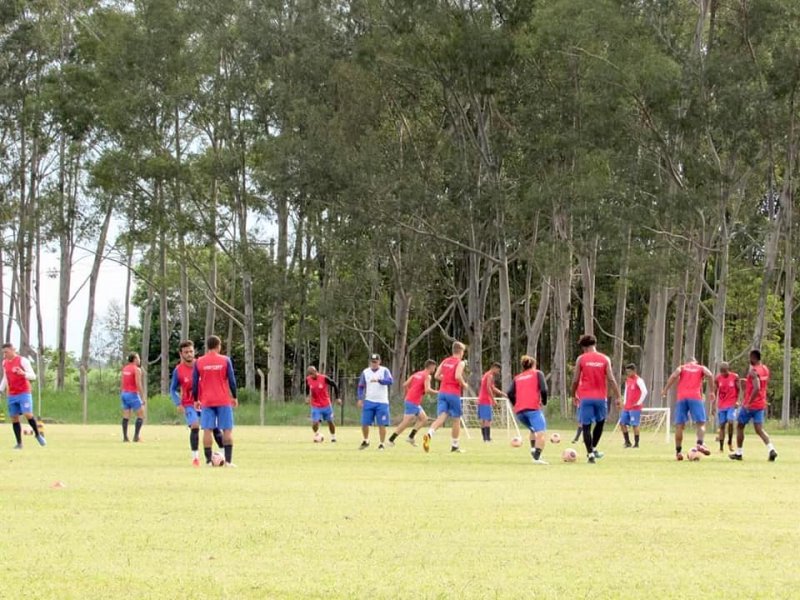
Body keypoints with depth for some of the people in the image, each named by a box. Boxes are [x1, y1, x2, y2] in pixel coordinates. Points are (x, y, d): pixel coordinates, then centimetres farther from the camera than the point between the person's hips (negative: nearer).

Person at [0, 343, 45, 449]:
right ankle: (19, 443, 7)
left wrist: (23, 373, -30)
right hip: (11, 395, 6)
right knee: (14, 418, 2)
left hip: (24, 393, -6)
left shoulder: (22, 360, -8)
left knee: (28, 414, -18)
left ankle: (38, 434, 5)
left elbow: (33, 376, -11)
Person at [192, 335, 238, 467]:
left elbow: (194, 383, 4)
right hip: (224, 401, -1)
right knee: (228, 430, 3)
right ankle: (228, 460, -3)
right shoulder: (225, 360, -1)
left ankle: (208, 460, -3)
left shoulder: (198, 362, 3)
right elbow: (232, 380, -1)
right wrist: (234, 397, 10)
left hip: (206, 402, 1)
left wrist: (196, 400, 13)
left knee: (207, 430, 1)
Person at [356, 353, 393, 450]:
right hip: (369, 402, 2)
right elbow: (361, 386, 12)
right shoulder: (365, 372, 6)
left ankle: (381, 444, 6)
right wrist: (360, 399, 1)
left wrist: (378, 380, -37)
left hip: (382, 402, -2)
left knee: (382, 424, -4)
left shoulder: (384, 371, -3)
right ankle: (366, 441, 23)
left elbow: (390, 381, -21)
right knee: (364, 423, 0)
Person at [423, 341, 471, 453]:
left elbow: (437, 376, 11)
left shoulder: (445, 361, 14)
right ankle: (454, 445, 17)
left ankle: (429, 434, -34)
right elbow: (458, 376, -20)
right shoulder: (460, 363, -5)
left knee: (441, 417, -6)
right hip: (453, 393, -5)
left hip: (442, 392, 5)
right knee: (456, 419, 11)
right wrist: (464, 385, -3)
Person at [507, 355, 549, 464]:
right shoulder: (537, 373, 13)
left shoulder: (517, 378, 23)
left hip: (519, 411, 5)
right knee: (541, 433, -12)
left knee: (533, 430, 28)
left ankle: (533, 450, 9)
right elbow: (543, 390, -3)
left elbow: (510, 393, 8)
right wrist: (544, 402, 12)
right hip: (533, 408, -5)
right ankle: (537, 457, -31)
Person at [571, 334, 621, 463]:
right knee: (600, 422, 23)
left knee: (586, 426, 3)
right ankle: (593, 448, 17)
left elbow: (575, 380, 0)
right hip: (600, 397, 2)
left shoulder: (581, 359, 0)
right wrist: (617, 397, -1)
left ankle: (590, 453, -6)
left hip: (585, 397, -2)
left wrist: (574, 395, 15)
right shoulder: (605, 359, 4)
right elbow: (611, 379, -3)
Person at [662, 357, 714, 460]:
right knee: (701, 423, 0)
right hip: (695, 397, -1)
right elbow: (710, 375, -2)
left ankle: (678, 451, 1)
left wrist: (665, 390, 1)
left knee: (679, 425, 4)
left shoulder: (682, 367, 20)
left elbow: (674, 376, 0)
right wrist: (712, 391, 2)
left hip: (681, 398, 1)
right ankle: (699, 444, -25)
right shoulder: (702, 368, 19)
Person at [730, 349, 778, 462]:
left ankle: (738, 453, 17)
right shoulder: (765, 369, 9)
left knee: (740, 427, 11)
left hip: (750, 405, -7)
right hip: (761, 405, 7)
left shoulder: (753, 371, -18)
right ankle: (771, 449, -19)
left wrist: (749, 403, -26)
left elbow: (757, 388, -29)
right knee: (759, 429, 3)